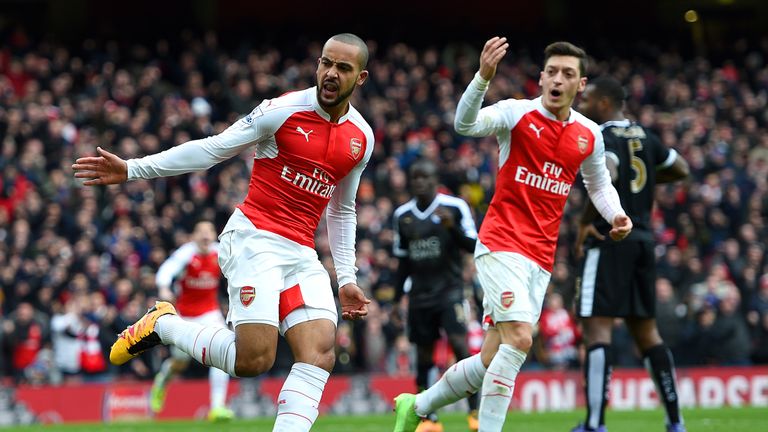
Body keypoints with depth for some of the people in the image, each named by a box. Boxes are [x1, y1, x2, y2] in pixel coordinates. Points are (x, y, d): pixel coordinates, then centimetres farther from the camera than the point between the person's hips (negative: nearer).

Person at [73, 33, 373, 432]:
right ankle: (163, 324, 7)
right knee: (253, 359, -18)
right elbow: (213, 149, -2)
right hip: (254, 239, -5)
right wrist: (134, 169, -7)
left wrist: (345, 278, 17)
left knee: (320, 354, -15)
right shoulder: (284, 111, -6)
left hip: (302, 256, 5)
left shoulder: (362, 139, 10)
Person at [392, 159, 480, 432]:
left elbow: (473, 245, -5)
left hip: (450, 289, -4)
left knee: (459, 344, -17)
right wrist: (397, 299, 15)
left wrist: (453, 227, -22)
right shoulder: (402, 215, 8)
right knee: (423, 355, 4)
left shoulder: (454, 207, -4)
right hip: (419, 295, 4)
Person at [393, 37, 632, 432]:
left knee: (492, 361, 7)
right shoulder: (518, 113, -7)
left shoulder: (589, 135, 9)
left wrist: (615, 215, 5)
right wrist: (483, 77, -41)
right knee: (518, 339, -23)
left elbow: (599, 184, 25)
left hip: (541, 257, 6)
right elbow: (465, 123, -25)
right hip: (501, 243, -6)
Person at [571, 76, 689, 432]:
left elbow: (607, 176, -30)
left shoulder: (600, 139, -10)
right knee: (645, 329, 15)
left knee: (597, 326, -10)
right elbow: (680, 169, 26)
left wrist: (586, 220, -20)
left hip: (610, 239, -8)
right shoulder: (643, 136, 14)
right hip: (644, 239, 8)